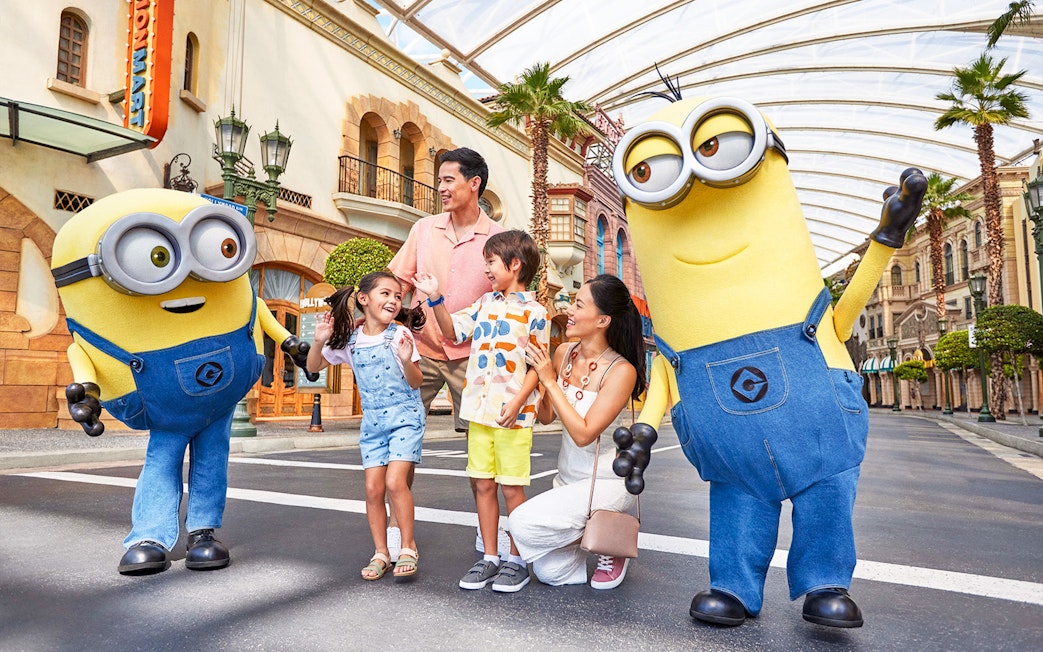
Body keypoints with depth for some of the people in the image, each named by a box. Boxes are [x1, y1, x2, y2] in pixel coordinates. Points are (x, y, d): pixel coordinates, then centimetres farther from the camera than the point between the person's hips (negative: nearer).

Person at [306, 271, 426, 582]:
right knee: (373, 488, 3)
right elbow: (313, 366, 9)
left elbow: (416, 383, -8)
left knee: (395, 482, -14)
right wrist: (320, 341, -8)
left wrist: (407, 361, -27)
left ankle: (408, 546, 4)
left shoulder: (400, 334, -9)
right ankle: (381, 553, 18)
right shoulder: (350, 339, 1)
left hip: (405, 418, -4)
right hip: (372, 422, 4)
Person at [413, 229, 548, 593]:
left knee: (512, 487, 3)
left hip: (513, 415, -6)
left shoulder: (534, 312, -6)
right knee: (483, 484, 11)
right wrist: (435, 298, 6)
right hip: (479, 410, 6)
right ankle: (489, 558, 24)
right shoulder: (485, 303, 12)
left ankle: (517, 561, 19)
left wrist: (518, 401, -18)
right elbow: (453, 330, 18)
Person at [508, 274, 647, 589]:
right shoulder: (563, 353, -4)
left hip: (607, 483, -6)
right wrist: (533, 372, -10)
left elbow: (583, 434, -25)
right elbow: (545, 416, 1)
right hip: (567, 479, 6)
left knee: (523, 524, -21)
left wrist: (550, 380, -25)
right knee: (549, 572, 0)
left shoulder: (621, 371, -21)